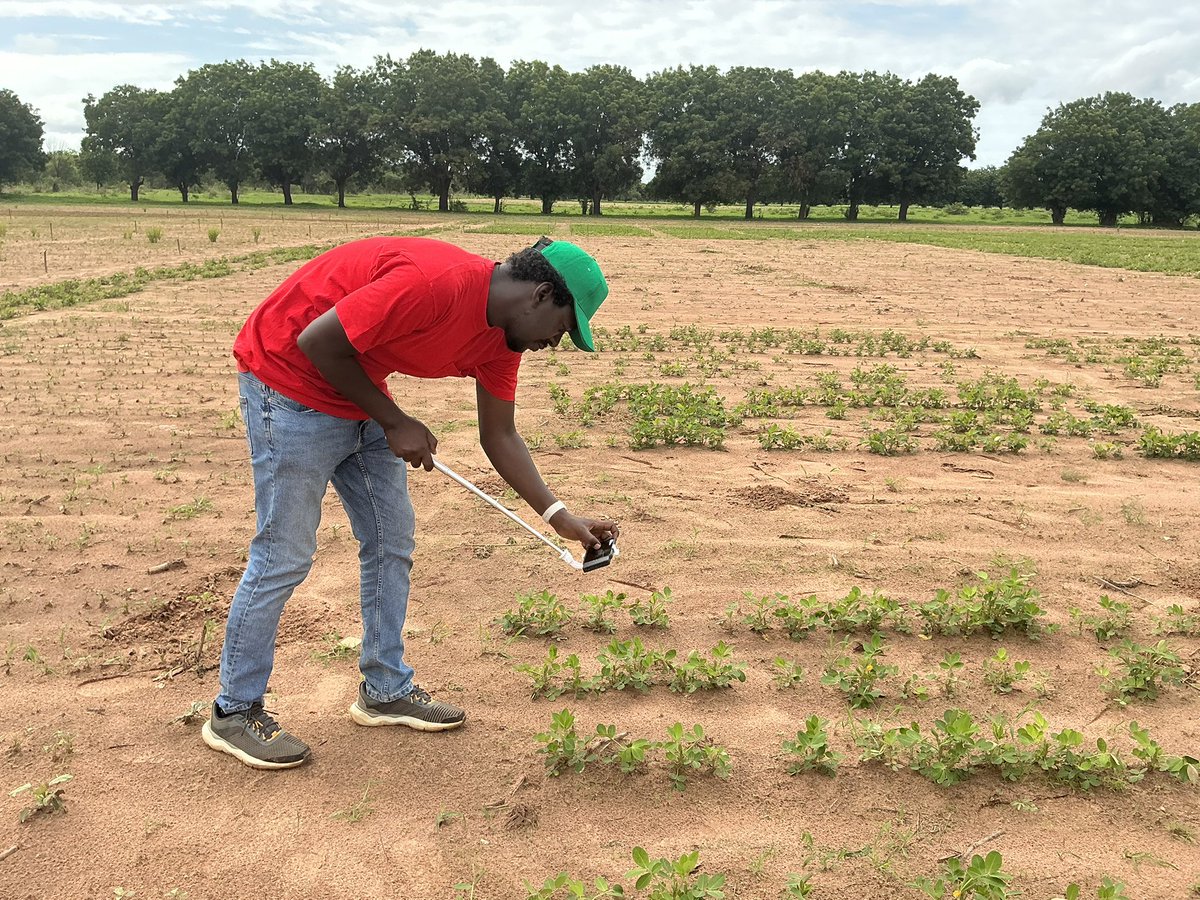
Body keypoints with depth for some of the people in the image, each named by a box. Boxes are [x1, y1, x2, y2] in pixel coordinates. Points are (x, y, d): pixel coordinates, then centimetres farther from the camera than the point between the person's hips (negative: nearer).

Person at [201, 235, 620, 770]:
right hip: (288, 378, -9)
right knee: (284, 557, -4)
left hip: (360, 396, 9)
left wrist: (559, 517, 0)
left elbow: (499, 436, 7)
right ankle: (233, 714, 14)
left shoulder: (503, 335, -2)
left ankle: (386, 690, 24)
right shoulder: (435, 282, -31)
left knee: (392, 543, 10)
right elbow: (316, 343, -26)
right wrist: (395, 423, -17)